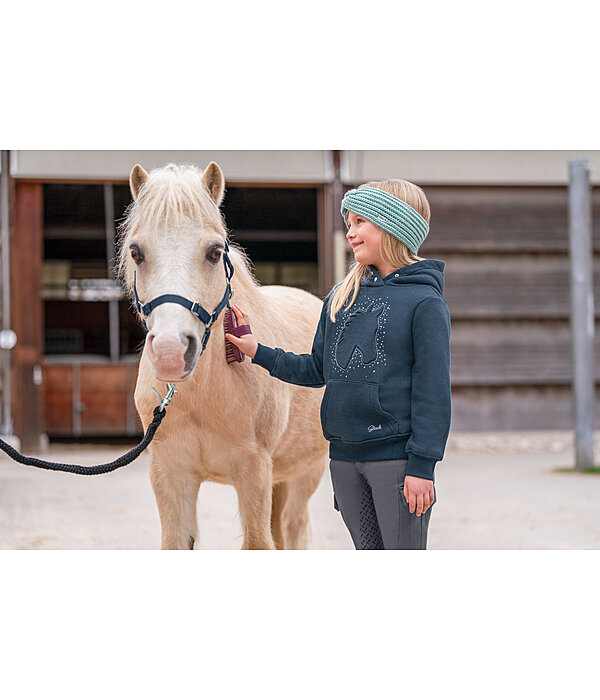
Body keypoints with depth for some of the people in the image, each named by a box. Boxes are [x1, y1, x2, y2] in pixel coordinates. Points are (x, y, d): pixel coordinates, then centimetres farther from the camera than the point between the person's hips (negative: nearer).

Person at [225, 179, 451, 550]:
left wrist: (422, 465, -15)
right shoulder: (340, 298, 12)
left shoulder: (424, 302, -8)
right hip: (345, 457, 7)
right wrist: (258, 352, 11)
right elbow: (318, 369, 19)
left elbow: (433, 390, -11)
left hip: (396, 456, -6)